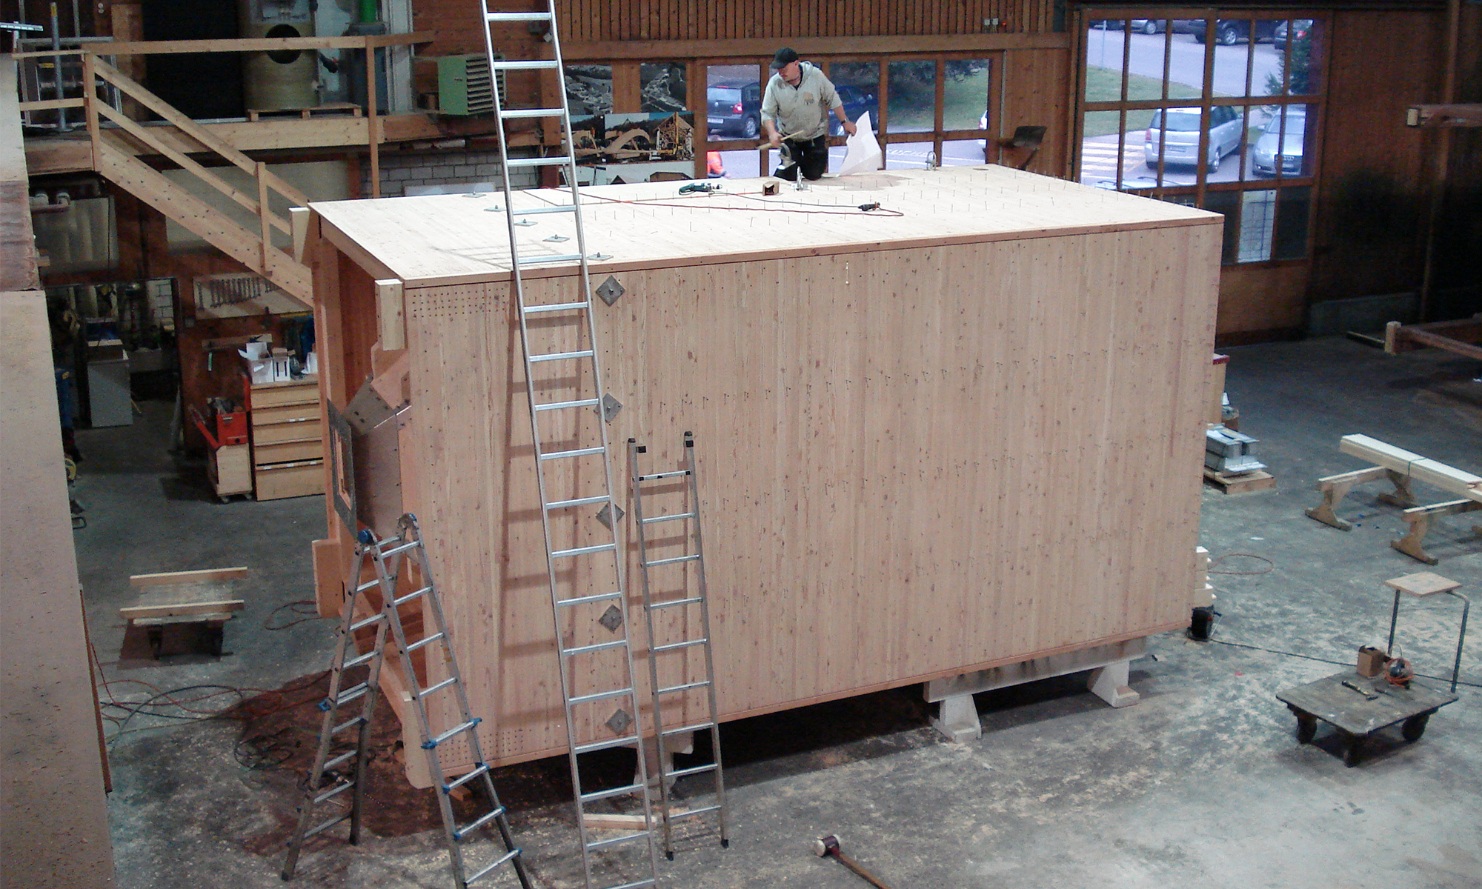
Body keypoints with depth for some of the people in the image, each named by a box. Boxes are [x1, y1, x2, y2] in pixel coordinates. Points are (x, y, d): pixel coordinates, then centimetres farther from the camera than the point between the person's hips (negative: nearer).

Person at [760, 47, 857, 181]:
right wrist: (772, 133, -30)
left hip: (816, 135, 0)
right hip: (788, 138, 0)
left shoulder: (815, 75, -19)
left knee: (813, 175, 6)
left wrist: (844, 121, -5)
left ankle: (804, 163, 40)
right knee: (788, 176, -4)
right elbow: (767, 113, -13)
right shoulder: (774, 84, -17)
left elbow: (833, 99, -7)